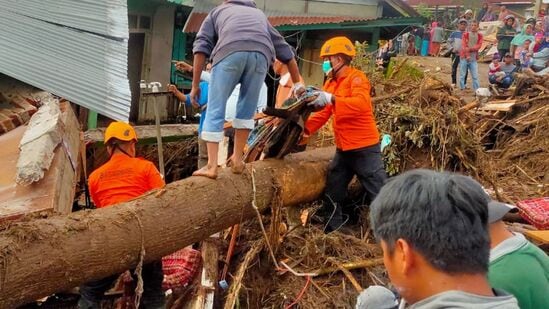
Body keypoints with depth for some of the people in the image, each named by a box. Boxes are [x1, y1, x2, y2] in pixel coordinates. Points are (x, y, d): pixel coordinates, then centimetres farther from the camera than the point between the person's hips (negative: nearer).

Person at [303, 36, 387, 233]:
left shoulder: (356, 78, -11)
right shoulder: (331, 83, 14)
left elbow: (361, 103, -30)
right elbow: (323, 113, 11)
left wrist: (332, 99, -39)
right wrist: (305, 128, -4)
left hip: (364, 148, -9)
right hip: (343, 150, 9)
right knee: (331, 196, 13)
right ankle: (332, 233, 25)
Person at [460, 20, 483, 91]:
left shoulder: (479, 36, 7)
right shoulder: (465, 34, 4)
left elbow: (478, 46, -5)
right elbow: (463, 46, -6)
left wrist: (470, 49, -19)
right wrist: (467, 55, -16)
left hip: (473, 59, 1)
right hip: (464, 57, 0)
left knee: (475, 76, -2)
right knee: (462, 75, 2)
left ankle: (477, 90, 1)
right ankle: (462, 89, 10)